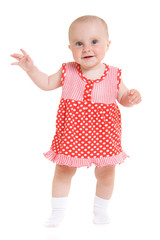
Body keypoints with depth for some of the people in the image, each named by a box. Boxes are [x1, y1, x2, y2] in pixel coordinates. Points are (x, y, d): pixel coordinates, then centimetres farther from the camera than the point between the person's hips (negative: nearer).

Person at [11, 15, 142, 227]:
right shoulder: (68, 72, -6)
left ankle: (101, 210, 37)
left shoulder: (113, 75, -7)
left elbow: (122, 97, 4)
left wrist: (132, 97, -18)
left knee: (106, 172, 12)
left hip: (103, 136, 0)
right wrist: (31, 69, -4)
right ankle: (58, 211, 30)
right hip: (72, 135, 0)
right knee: (63, 170, 10)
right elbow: (47, 84, 8)